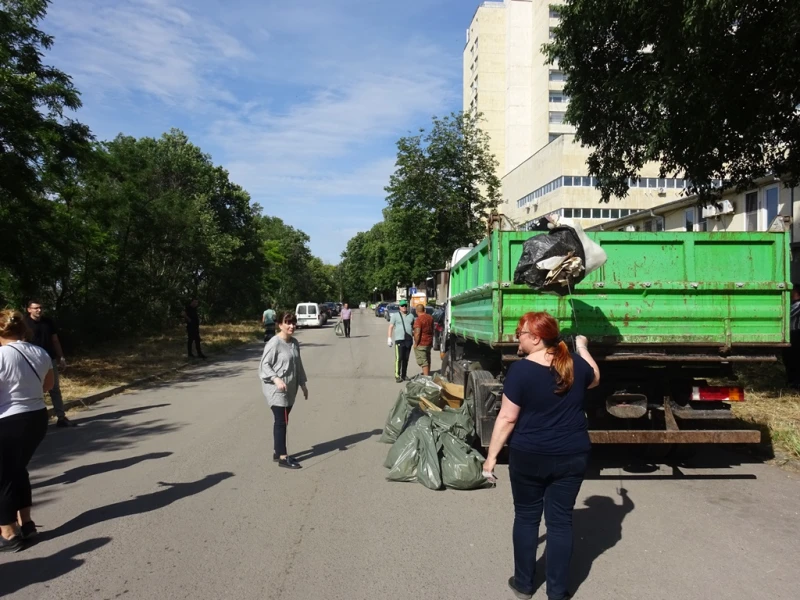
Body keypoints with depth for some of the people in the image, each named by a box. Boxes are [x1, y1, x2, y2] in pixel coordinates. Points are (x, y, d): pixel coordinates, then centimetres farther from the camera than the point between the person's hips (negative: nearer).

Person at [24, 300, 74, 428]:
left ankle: (61, 417, 10)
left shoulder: (49, 322, 7)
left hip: (50, 360, 4)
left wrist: (61, 358, 9)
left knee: (55, 389, 6)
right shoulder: (25, 324, -6)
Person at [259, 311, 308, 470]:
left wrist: (303, 384, 20)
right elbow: (264, 364, -16)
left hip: (290, 389, 8)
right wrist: (276, 379, -29)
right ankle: (283, 458, -2)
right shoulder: (274, 343, -16)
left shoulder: (294, 343, 9)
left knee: (283, 421, 14)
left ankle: (278, 452, 26)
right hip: (276, 389, -8)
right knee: (281, 422, -7)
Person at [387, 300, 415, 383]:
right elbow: (391, 327, -1)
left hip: (409, 340, 4)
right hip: (399, 339, -4)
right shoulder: (395, 315, 2)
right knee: (399, 358, -10)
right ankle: (397, 376, -8)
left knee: (406, 359, 9)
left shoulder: (411, 316, 14)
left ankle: (404, 375, 17)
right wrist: (389, 338, -9)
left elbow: (413, 327, 21)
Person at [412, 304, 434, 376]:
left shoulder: (419, 319, -20)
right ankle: (428, 374, 31)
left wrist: (415, 344, -14)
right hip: (429, 342, 8)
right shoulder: (430, 317, 6)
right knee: (427, 360, 20)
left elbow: (417, 333, -24)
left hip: (421, 344, -8)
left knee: (423, 362, -4)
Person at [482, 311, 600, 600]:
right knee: (560, 520, 11)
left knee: (526, 517, 13)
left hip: (529, 457, -3)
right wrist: (583, 348, 33)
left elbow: (507, 418, -14)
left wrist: (492, 455, -5)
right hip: (572, 456, 3)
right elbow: (595, 379, 21)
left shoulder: (521, 370, -17)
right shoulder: (576, 365, -3)